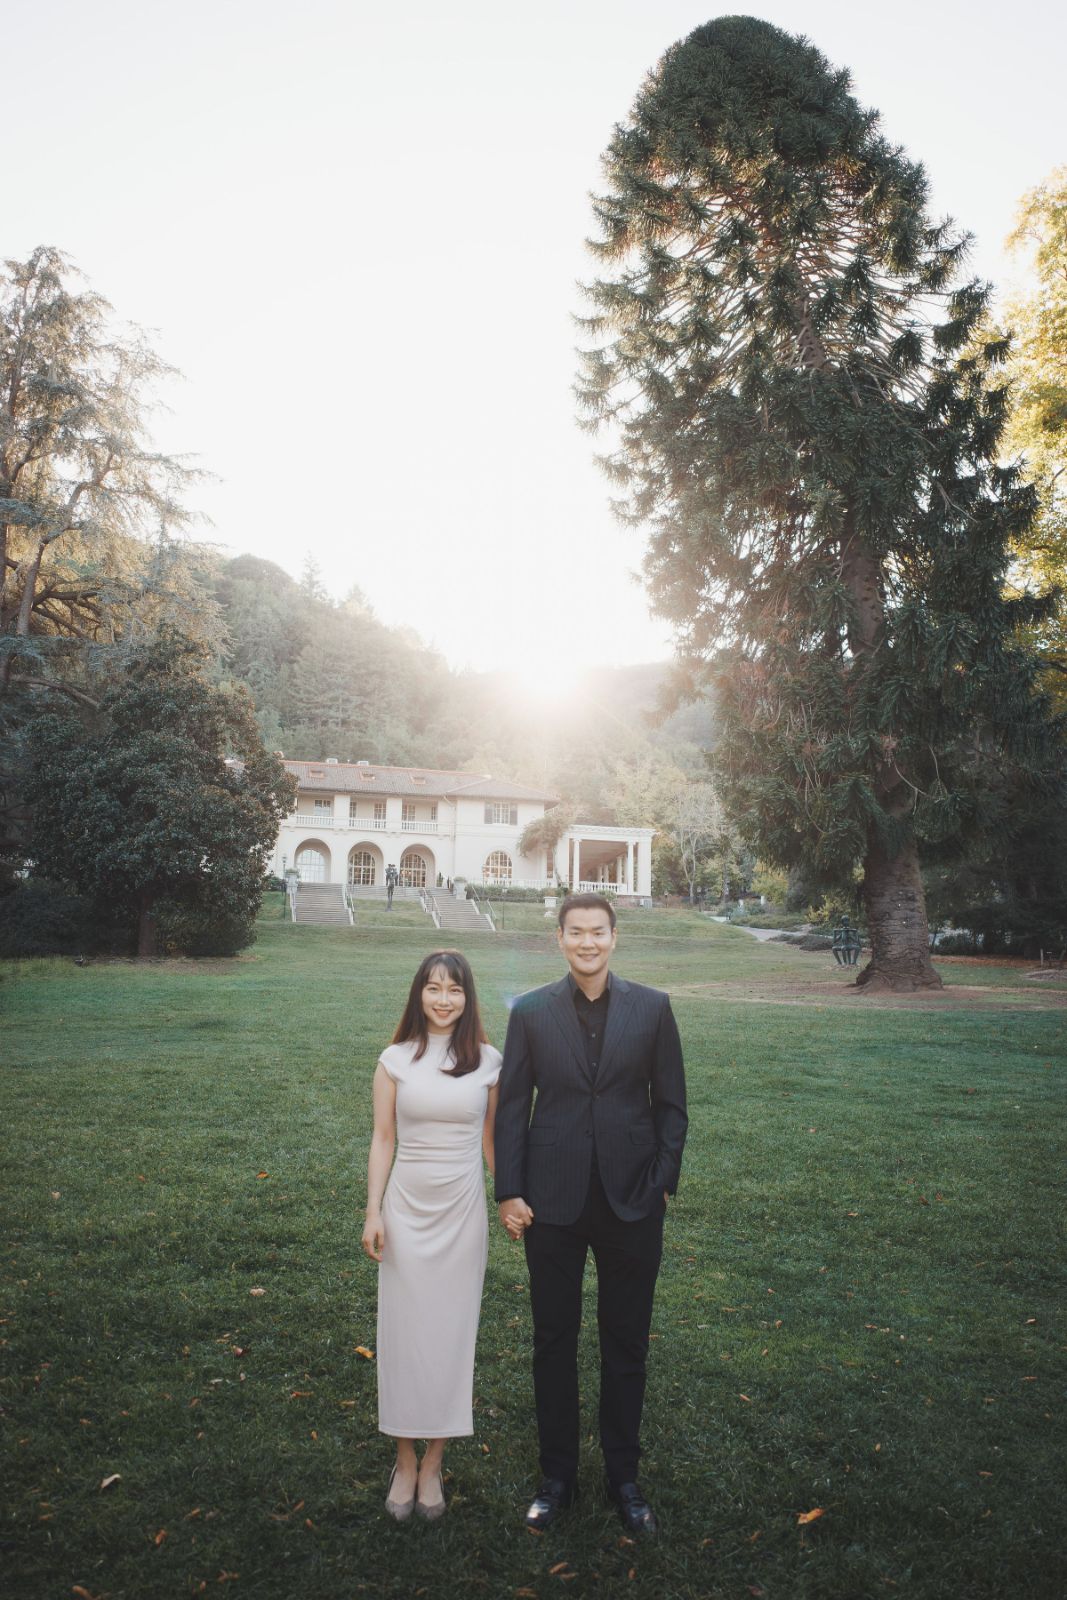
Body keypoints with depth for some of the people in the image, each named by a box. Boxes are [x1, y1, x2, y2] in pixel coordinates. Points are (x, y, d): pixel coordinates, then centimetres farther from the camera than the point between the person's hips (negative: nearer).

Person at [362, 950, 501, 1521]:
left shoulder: (487, 1061, -2)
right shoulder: (396, 1060, -3)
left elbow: (492, 1139, 6)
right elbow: (382, 1140, 0)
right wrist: (373, 1212, -3)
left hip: (462, 1210, 0)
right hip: (407, 1207, 0)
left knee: (450, 1333, 9)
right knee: (403, 1331, 8)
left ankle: (433, 1464, 26)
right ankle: (405, 1461, 26)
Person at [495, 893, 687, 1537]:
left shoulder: (652, 1007, -3)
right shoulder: (531, 1011, -3)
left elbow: (671, 1104, 2)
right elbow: (512, 1107, 0)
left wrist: (662, 1183, -4)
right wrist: (510, 1192, -4)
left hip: (632, 1202, 0)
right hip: (553, 1202, 0)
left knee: (627, 1343, 14)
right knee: (554, 1342, 14)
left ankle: (624, 1476, 34)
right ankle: (558, 1476, 33)